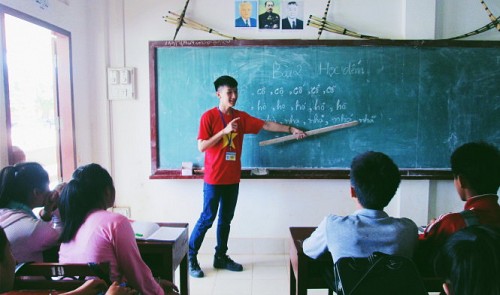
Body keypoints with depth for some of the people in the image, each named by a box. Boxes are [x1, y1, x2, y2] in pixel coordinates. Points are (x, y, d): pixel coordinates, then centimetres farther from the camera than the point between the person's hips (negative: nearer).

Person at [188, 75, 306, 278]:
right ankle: (190, 258, 15)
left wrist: (290, 129, -1)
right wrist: (225, 131, -21)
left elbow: (266, 125, 5)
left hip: (233, 178, 5)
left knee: (226, 219, 14)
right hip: (214, 179, -5)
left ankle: (221, 257, 28)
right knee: (207, 218, 0)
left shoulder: (241, 117, 7)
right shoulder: (208, 116, -9)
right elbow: (201, 146, -15)